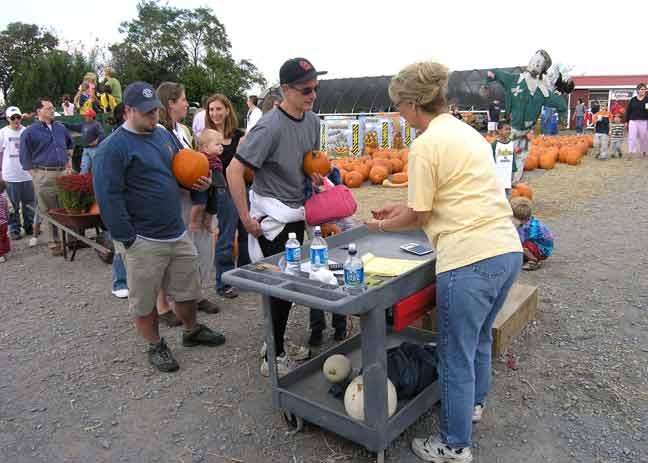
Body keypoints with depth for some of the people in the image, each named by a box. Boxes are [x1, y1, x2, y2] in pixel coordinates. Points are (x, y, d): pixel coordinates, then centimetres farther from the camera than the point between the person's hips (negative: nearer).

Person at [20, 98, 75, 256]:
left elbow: (70, 145, 32)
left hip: (63, 173, 4)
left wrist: (68, 160, 23)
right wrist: (36, 176, -3)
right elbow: (25, 158, 1)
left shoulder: (61, 128, 12)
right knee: (49, 212, 1)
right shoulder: (30, 132, -1)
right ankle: (54, 244, 8)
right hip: (43, 176, -4)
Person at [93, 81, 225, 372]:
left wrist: (200, 181, 0)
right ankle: (155, 346, 29)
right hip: (143, 241, -6)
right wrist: (128, 239, -17)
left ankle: (192, 331, 40)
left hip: (177, 233, 7)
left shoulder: (164, 134, 10)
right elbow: (108, 196, -16)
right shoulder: (113, 147, -13)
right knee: (145, 300, 9)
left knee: (188, 288, 18)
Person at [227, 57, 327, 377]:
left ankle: (275, 342, 32)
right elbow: (234, 170, -21)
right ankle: (274, 357, 11)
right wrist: (247, 220, -19)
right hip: (272, 215, -8)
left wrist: (315, 173, 5)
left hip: (297, 212, 8)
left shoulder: (312, 120, 6)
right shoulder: (270, 127, -20)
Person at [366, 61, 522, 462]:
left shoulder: (426, 145, -11)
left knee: (456, 355, 8)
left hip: (469, 259, -9)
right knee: (479, 336, 29)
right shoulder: (467, 131, 15)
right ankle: (475, 402, 51)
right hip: (508, 250, 9)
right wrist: (404, 208, 24)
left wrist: (382, 225, 12)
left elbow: (419, 217, -5)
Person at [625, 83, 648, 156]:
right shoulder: (633, 100, 6)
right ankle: (631, 153, -6)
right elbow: (628, 111, 8)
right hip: (633, 121, 0)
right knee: (632, 137, -6)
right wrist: (626, 121, 6)